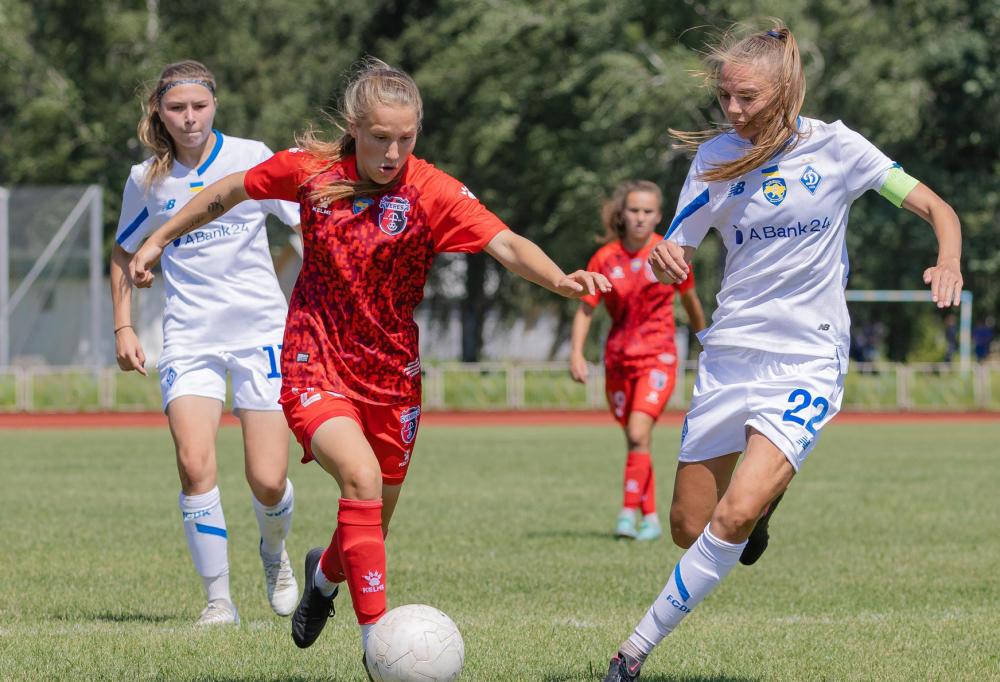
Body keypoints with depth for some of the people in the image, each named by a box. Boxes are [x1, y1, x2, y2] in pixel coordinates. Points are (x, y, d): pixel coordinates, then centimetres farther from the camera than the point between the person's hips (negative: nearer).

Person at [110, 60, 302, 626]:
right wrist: (124, 329, 9)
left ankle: (275, 553, 29)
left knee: (268, 482, -6)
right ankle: (219, 597, -9)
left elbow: (309, 223, 6)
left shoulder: (251, 157, -3)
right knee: (195, 464, -21)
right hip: (190, 339, 1)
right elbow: (124, 255, 19)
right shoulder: (147, 180, 3)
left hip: (262, 330, -1)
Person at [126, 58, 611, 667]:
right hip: (315, 365, -2)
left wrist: (559, 279, -47)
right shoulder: (312, 170, -9)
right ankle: (379, 640, -26)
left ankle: (326, 574, 52)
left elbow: (507, 245, -28)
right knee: (361, 476, -28)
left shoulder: (433, 192, -15)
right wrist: (160, 240, 16)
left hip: (390, 372, 2)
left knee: (374, 522, 14)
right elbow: (233, 191, 9)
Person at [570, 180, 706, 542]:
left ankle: (629, 512, -19)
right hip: (618, 359, 3)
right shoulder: (605, 258, -3)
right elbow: (585, 308, -1)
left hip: (658, 356, -3)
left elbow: (690, 301, 10)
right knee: (633, 440, 9)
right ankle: (651, 518, 20)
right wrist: (576, 353, -14)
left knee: (639, 433, -21)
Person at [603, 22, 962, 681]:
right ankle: (760, 508, 41)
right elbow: (674, 255, 2)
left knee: (734, 515, -21)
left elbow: (938, 209, -1)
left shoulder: (835, 146, -5)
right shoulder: (717, 156, 0)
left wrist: (948, 263, -23)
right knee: (690, 528, 6)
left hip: (808, 361, -3)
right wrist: (664, 259, -23)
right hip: (730, 352, 3)